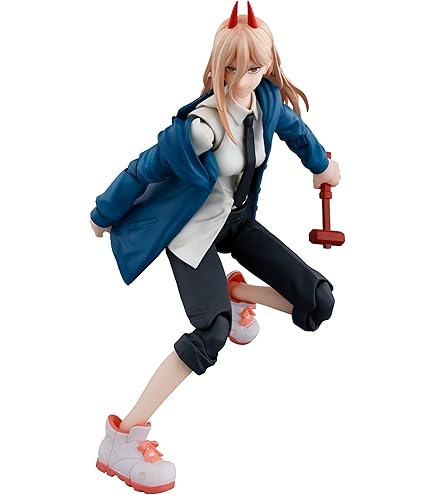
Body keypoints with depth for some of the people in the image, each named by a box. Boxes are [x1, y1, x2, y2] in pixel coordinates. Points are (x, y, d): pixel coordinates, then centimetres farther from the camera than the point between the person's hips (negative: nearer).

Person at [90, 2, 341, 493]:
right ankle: (123, 438, -20)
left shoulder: (267, 100, -10)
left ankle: (236, 293, 25)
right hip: (193, 232, -7)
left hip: (237, 220, 7)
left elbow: (294, 128, 14)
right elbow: (142, 170, -17)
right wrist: (103, 216, -3)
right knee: (212, 331, -28)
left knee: (318, 303, -4)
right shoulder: (199, 126, -30)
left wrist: (322, 164, 32)